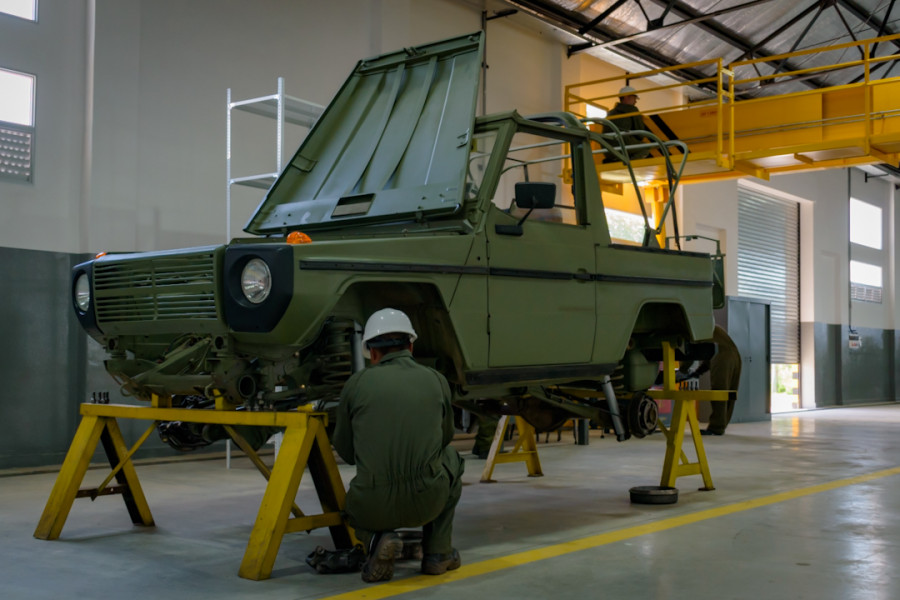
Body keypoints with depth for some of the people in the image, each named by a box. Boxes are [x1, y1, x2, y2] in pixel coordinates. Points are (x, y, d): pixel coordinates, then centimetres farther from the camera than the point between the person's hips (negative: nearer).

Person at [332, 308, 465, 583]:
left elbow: (345, 451, 14)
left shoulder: (357, 383, 2)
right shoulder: (436, 381, 6)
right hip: (427, 502, 1)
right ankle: (437, 553, 26)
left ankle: (376, 540, 2)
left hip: (372, 507, -1)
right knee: (451, 459, 34)